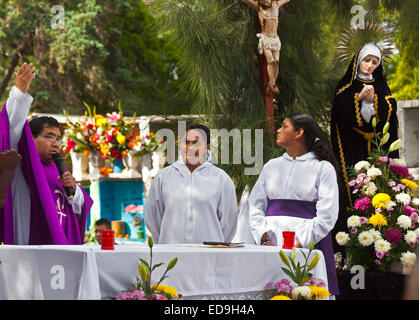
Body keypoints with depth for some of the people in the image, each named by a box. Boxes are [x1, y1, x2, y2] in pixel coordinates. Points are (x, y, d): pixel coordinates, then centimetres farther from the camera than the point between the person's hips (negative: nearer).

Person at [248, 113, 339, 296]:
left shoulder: (323, 168, 4)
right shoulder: (272, 166, 19)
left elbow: (326, 216, -6)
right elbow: (255, 207, 12)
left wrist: (299, 244, -15)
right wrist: (264, 238, -5)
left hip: (308, 244, -4)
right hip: (271, 241, 4)